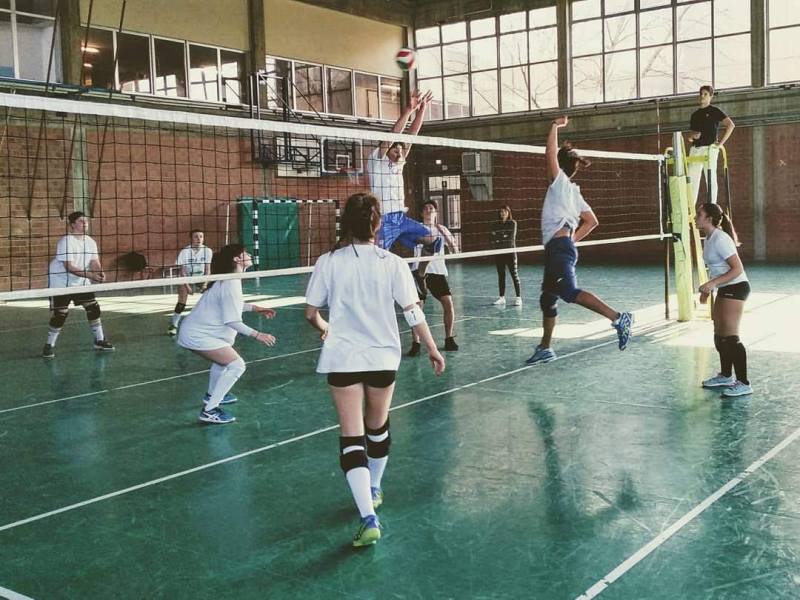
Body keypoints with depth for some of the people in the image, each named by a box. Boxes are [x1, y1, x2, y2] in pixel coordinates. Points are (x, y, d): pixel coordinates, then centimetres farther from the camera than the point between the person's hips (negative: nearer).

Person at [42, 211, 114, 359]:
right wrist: (90, 275, -36)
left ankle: (99, 341, 16)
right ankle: (49, 346, 7)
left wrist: (100, 273, -28)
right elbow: (69, 267, -28)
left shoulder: (90, 242, 1)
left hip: (81, 283, 7)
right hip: (61, 283, -7)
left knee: (93, 308, 2)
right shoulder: (66, 242, -21)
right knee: (59, 314, -9)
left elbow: (94, 263, -5)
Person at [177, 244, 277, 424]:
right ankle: (209, 411, -13)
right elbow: (233, 321, -25)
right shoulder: (231, 284, -22)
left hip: (197, 330, 11)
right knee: (236, 365, -15)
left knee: (224, 358, 32)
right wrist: (257, 335, -23)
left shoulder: (229, 280, 8)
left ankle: (211, 395, 48)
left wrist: (254, 308, 16)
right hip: (198, 335, -11)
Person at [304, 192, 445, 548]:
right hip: (383, 357, 2)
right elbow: (413, 312, -5)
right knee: (378, 427, 22)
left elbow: (311, 314, 0)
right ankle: (374, 491, 43)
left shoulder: (328, 262, -6)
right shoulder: (392, 263, -6)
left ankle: (369, 517, -13)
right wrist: (432, 349, 8)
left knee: (351, 438, -2)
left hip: (342, 358, -2)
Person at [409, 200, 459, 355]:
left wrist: (444, 234, -9)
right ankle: (415, 343, -2)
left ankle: (449, 339, 9)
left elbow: (455, 250, 5)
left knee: (448, 304, -7)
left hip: (438, 272, 2)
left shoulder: (442, 229, 12)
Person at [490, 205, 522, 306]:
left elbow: (511, 238, -9)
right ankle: (502, 298, 13)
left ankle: (519, 298, -3)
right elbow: (492, 239, 6)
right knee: (501, 276, 7)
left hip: (510, 252, -4)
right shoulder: (496, 224, 11)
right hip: (499, 253, 4)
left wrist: (498, 239, -6)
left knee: (514, 275, -4)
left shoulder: (512, 223, 0)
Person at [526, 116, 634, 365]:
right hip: (563, 247, 10)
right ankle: (545, 348, 21)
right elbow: (591, 221, 22)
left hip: (559, 246, -10)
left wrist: (555, 126, 1)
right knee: (548, 298, 14)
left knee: (569, 292, -23)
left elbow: (550, 153, -11)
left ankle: (618, 318, -30)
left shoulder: (560, 182, 0)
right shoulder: (573, 191, 22)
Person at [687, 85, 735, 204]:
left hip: (709, 148, -6)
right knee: (692, 180, 2)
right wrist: (692, 136, 0)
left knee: (711, 180, -6)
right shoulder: (695, 114, 19)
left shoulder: (714, 111, 2)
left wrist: (721, 143, -11)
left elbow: (731, 125, -6)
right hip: (695, 149, 6)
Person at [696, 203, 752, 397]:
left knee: (730, 337, -11)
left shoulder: (720, 239, -20)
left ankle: (743, 383, -7)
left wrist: (713, 283, -29)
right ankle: (725, 376, 30)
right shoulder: (709, 239, 10)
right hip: (724, 290, 10)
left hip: (736, 288, -10)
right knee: (719, 335, 16)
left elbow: (737, 269, -23)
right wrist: (708, 289, 18)